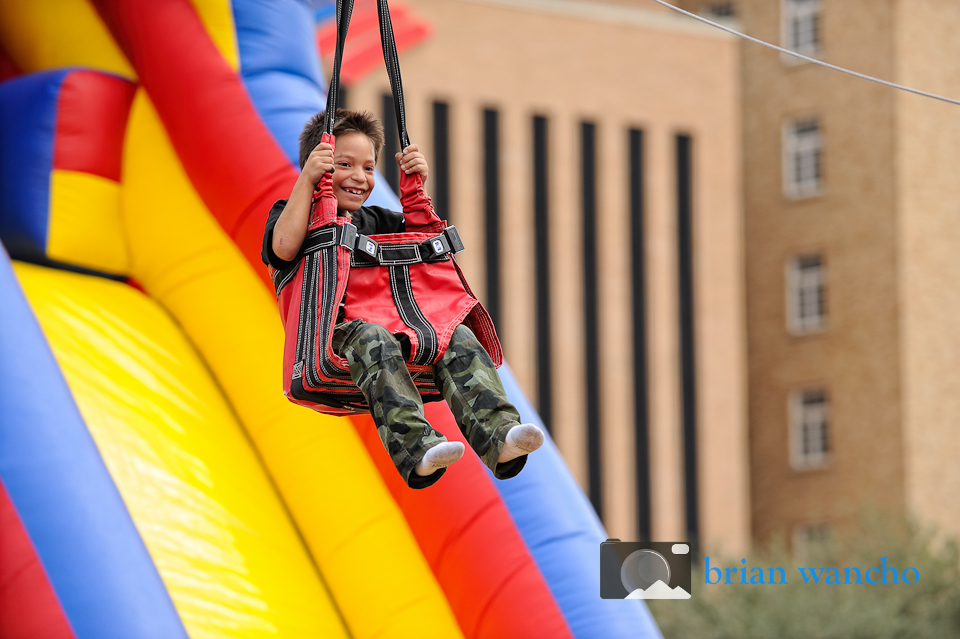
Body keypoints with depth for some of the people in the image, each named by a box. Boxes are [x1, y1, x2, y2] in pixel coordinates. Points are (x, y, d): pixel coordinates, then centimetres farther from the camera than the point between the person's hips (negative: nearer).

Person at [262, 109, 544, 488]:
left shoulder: (374, 220, 30)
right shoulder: (289, 212, 13)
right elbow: (284, 247, -10)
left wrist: (417, 185, 18)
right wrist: (306, 180, -11)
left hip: (395, 323, 5)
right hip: (327, 335, -5)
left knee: (457, 337, -23)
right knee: (372, 339, -40)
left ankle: (499, 438, -42)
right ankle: (416, 450, -56)